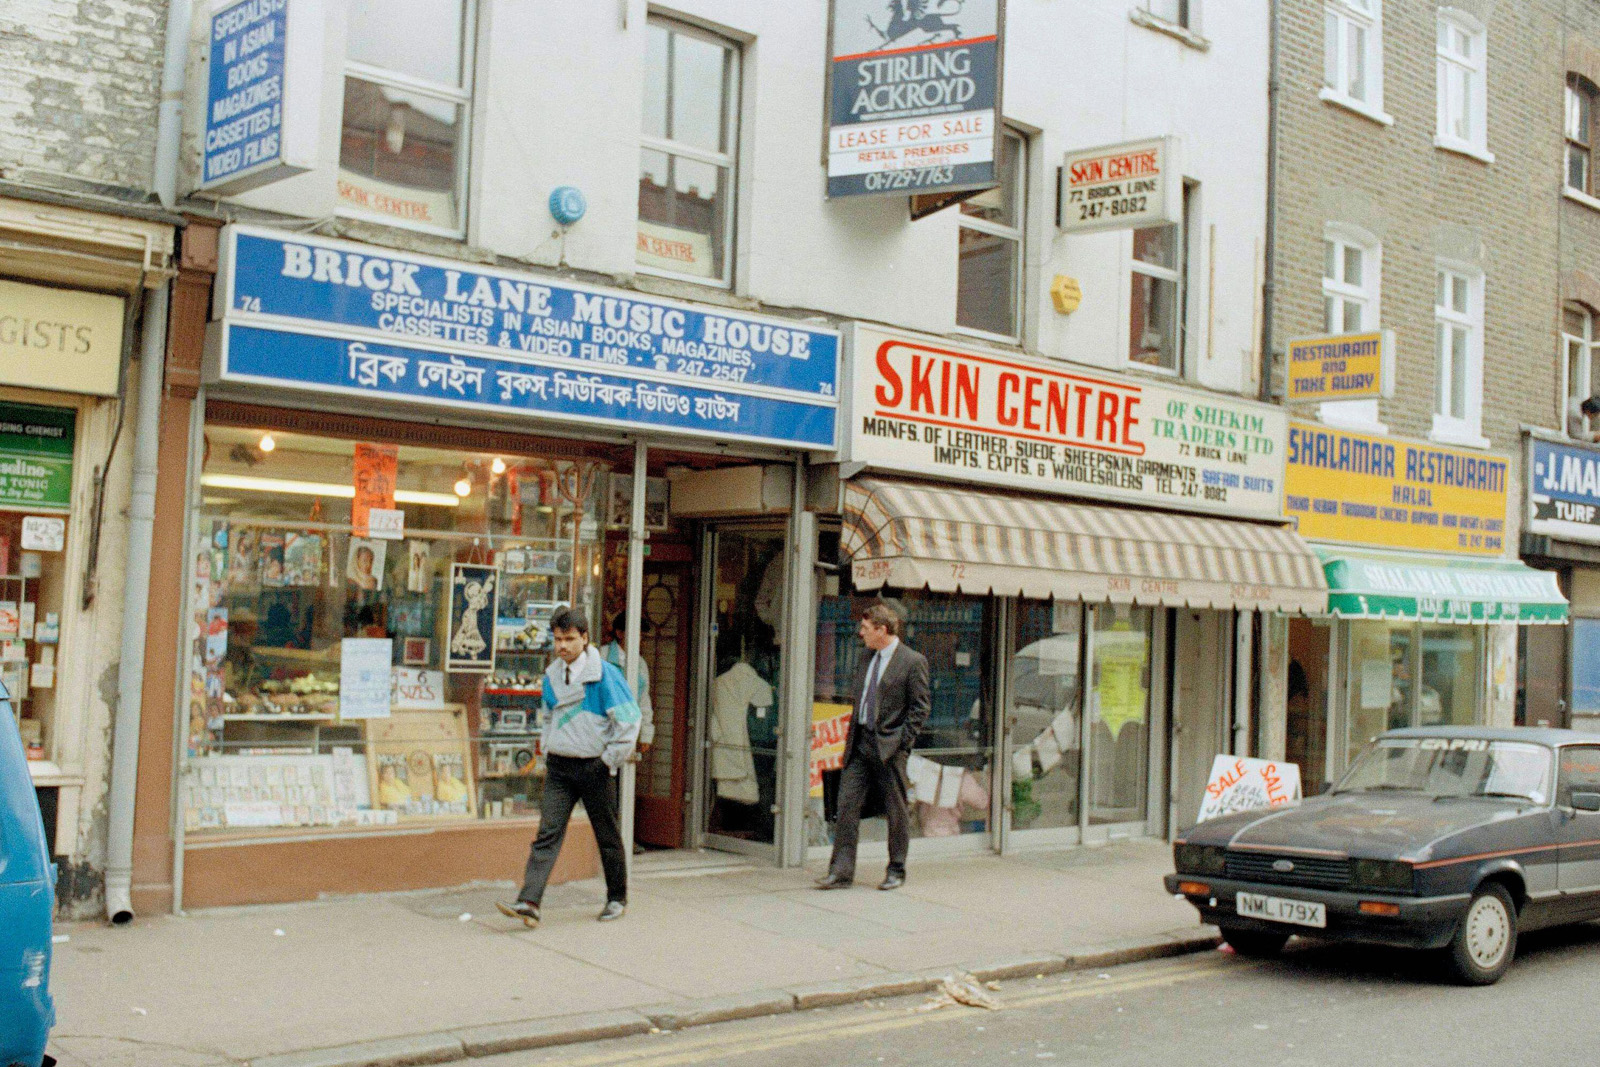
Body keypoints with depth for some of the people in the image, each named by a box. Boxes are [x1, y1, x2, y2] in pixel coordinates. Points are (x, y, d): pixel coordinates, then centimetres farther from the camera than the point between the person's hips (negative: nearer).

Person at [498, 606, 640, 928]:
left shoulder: (604, 675, -11)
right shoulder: (552, 676, 7)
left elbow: (628, 719, -11)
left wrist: (611, 760, -9)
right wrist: (548, 752, 14)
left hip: (593, 768, -4)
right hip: (558, 767, 4)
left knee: (607, 836, 9)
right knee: (548, 834, -7)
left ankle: (617, 898, 27)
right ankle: (529, 903, -14)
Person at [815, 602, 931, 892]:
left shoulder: (913, 661, -8)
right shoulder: (867, 661, 14)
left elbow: (921, 707, -8)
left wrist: (902, 741, -12)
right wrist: (852, 735, 12)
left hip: (889, 748, -6)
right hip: (859, 745, 6)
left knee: (896, 812, 5)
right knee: (847, 805, 0)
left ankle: (896, 871, 19)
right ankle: (841, 871, 3)